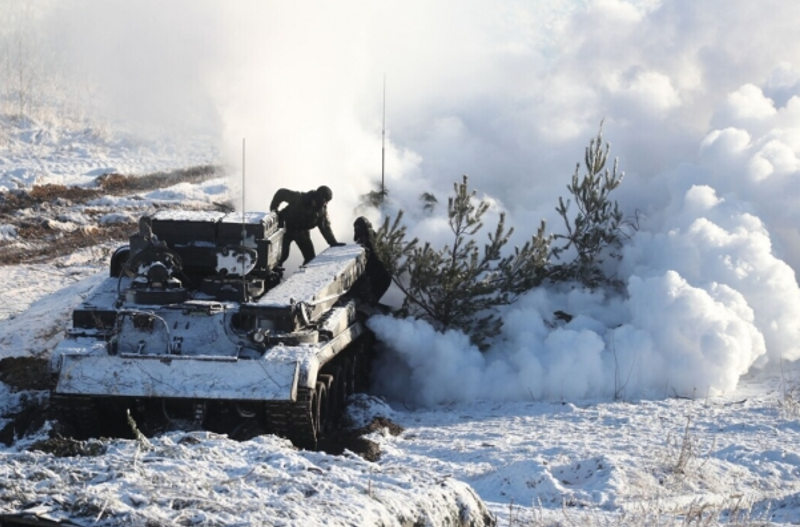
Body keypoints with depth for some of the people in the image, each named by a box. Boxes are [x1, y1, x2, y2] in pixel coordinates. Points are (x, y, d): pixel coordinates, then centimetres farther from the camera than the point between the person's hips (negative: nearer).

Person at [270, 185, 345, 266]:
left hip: (302, 231, 4)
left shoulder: (322, 209, -13)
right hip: (286, 228, -4)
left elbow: (325, 226, -9)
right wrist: (273, 209, -16)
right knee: (282, 255, -11)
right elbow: (281, 193, -16)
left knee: (311, 257, -2)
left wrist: (333, 242, -19)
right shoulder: (299, 198, -27)